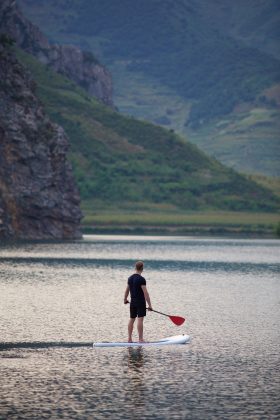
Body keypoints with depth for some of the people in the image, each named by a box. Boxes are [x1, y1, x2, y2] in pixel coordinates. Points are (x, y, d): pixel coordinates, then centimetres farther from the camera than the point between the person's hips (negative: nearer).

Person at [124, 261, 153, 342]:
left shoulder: (130, 278, 7)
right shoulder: (141, 279, -15)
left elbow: (127, 290, 18)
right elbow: (145, 293, -18)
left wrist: (125, 299, 35)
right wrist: (149, 305, -17)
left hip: (132, 302, 7)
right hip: (140, 302, -7)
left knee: (132, 319, 12)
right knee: (140, 319, -7)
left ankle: (129, 339, 15)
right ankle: (140, 339, -9)